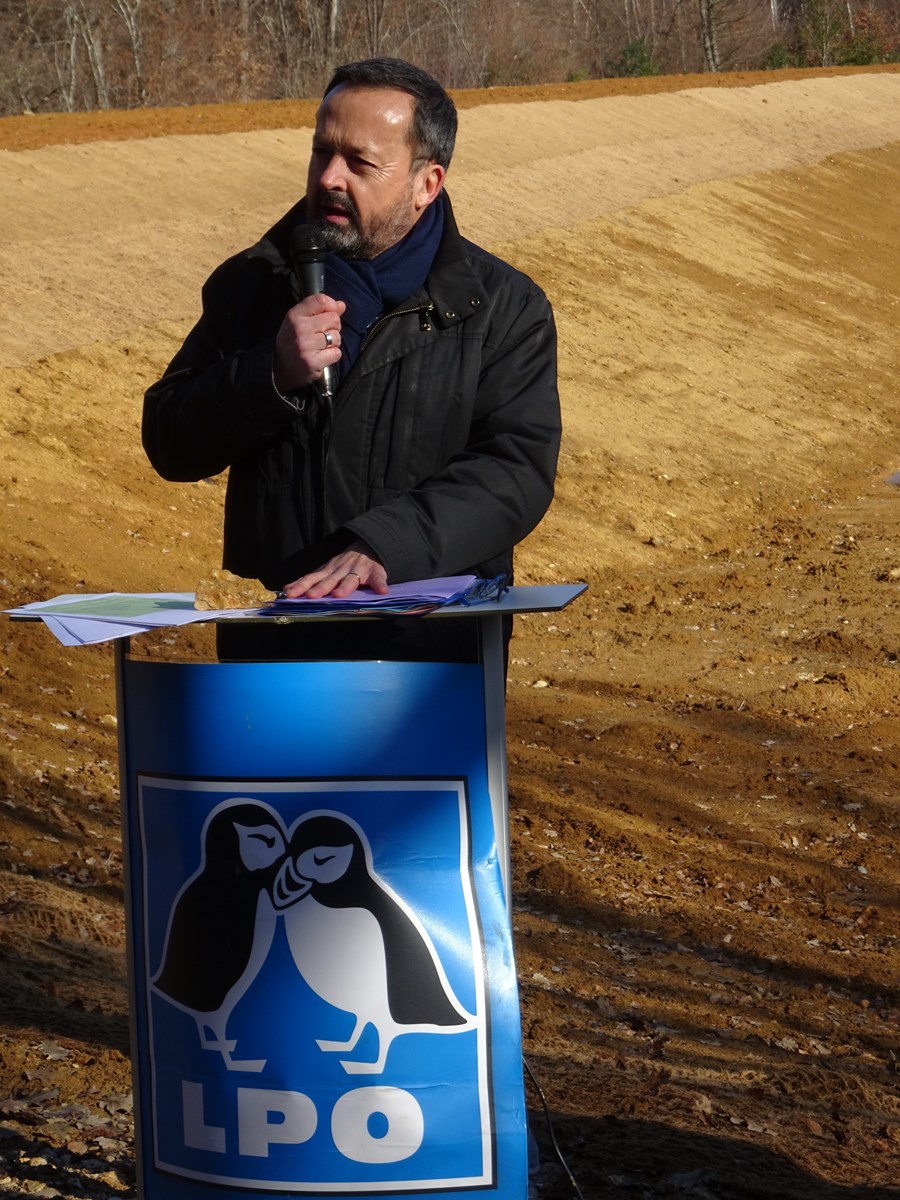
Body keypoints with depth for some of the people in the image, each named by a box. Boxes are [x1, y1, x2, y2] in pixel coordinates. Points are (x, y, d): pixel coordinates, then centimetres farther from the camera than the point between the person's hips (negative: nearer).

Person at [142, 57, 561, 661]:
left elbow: (519, 470, -7)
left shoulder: (504, 306, 6)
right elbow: (168, 444, 12)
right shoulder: (251, 285, 16)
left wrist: (383, 546, -22)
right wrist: (273, 378, -7)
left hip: (432, 639, -2)